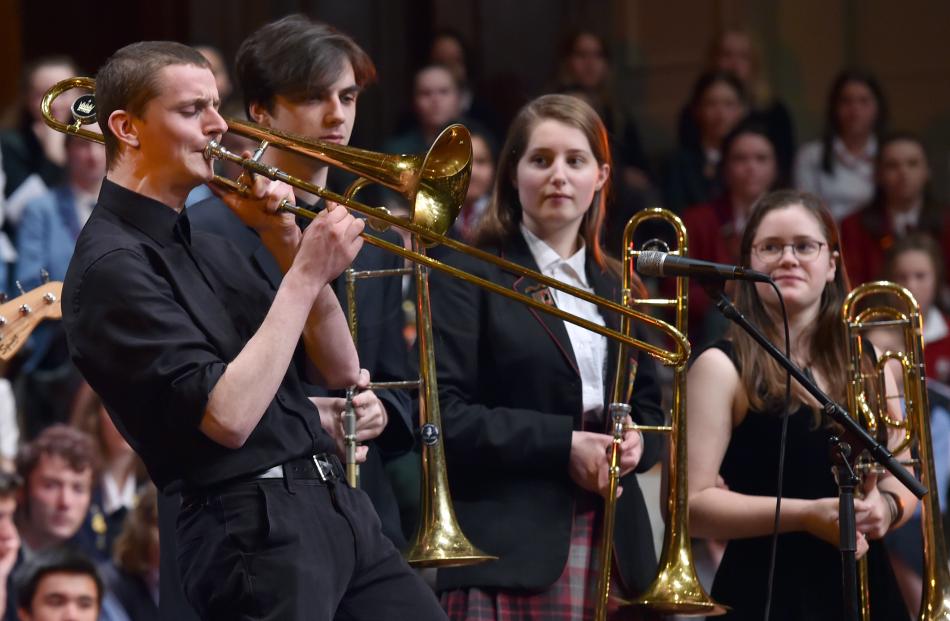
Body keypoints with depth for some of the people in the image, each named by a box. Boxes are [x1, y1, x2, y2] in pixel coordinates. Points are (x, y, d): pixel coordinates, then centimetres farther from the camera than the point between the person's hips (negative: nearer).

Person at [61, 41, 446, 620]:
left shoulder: (208, 246, 17)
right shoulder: (114, 266, -11)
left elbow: (340, 369, 15)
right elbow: (229, 417, -21)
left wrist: (288, 244, 2)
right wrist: (306, 274, -15)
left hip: (340, 505, 8)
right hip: (256, 523, -8)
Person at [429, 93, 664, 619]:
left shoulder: (617, 289, 19)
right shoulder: (469, 278, 1)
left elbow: (648, 408, 23)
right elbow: (446, 415, -8)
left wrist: (636, 441, -1)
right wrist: (563, 443, -15)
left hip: (610, 549, 5)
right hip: (509, 549, -5)